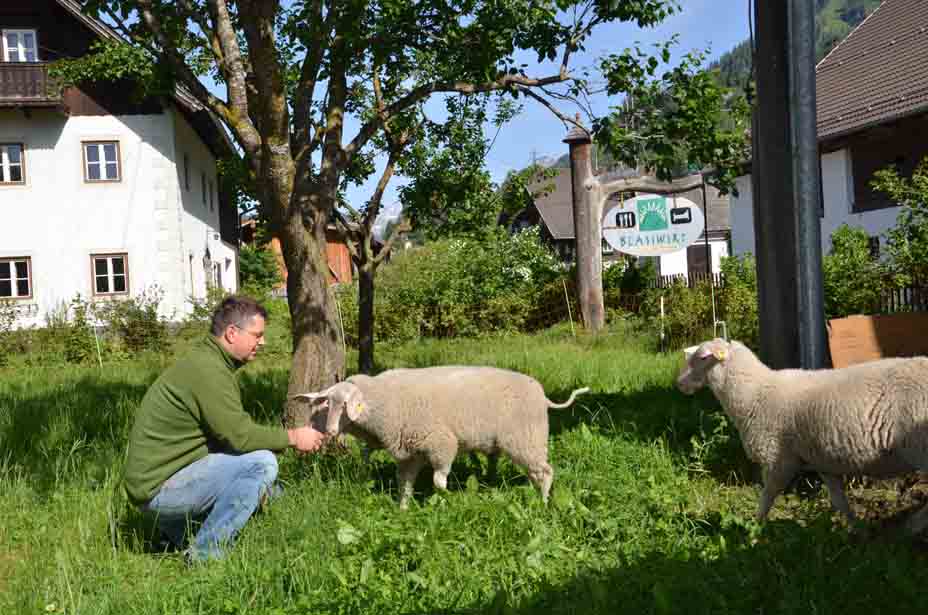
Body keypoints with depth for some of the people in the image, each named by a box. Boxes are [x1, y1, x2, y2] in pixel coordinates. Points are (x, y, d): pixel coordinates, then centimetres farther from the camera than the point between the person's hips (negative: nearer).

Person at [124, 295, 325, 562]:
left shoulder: (209, 361, 12)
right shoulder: (208, 370, -20)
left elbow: (230, 431, 15)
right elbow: (240, 435, -22)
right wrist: (292, 437, -9)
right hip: (160, 487, -10)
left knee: (273, 493, 15)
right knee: (262, 463, -20)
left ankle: (177, 526, 15)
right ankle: (206, 554, -11)